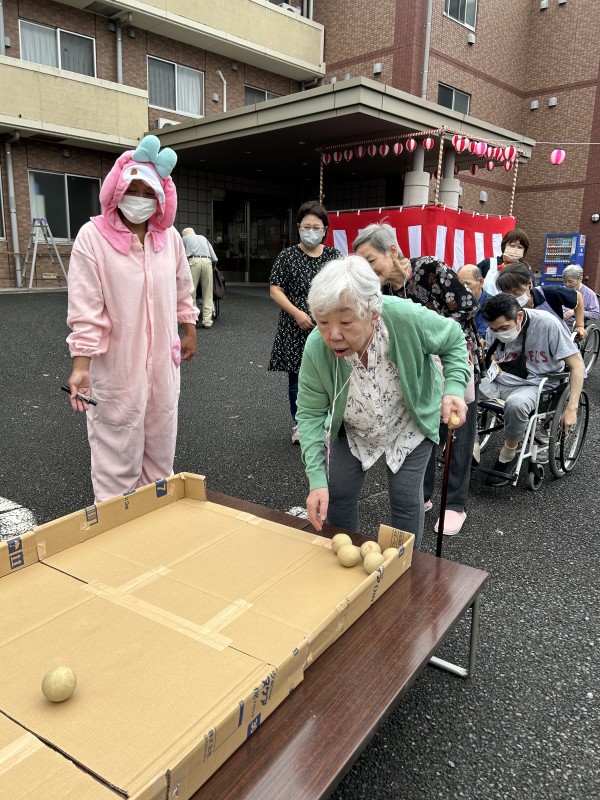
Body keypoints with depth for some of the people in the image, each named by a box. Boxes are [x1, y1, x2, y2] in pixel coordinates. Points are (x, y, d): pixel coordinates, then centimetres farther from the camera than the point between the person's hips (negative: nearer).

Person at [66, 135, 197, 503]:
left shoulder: (170, 236, 3)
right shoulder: (93, 236, -11)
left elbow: (183, 290, 16)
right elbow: (85, 308, -15)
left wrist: (190, 331, 17)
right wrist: (81, 364, -19)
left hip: (163, 360, 5)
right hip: (117, 363, -5)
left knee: (161, 444, 18)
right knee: (117, 450, 2)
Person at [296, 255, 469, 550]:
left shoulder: (408, 318, -36)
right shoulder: (316, 348, -31)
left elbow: (453, 340, -13)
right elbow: (310, 414, -20)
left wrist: (454, 389, -28)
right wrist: (317, 480, -27)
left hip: (410, 427, -1)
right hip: (352, 431, 2)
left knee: (405, 499, 1)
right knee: (336, 494, 6)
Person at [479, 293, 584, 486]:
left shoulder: (547, 323, -17)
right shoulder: (494, 329, -3)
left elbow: (576, 364, -12)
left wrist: (572, 408, -16)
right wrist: (494, 365, -2)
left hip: (534, 384, -4)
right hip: (500, 380, 4)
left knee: (515, 404, -40)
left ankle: (508, 456, -12)